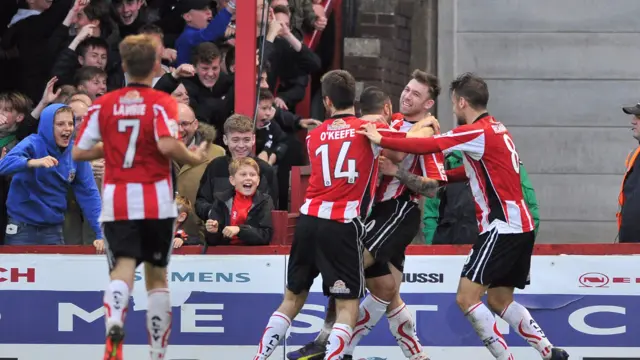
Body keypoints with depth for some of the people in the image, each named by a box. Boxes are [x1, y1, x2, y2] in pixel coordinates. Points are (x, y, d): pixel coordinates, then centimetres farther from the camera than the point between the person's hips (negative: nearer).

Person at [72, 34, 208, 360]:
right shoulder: (162, 103, -3)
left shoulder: (103, 104, 6)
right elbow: (167, 145, -20)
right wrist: (193, 158, -1)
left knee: (123, 268, -10)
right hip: (156, 201, -1)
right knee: (157, 276, 14)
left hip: (116, 201, 1)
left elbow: (79, 151, 4)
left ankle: (114, 324, -42)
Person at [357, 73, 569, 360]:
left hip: (502, 227, -9)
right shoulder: (496, 129, 16)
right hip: (520, 226, 9)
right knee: (500, 301, 17)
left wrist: (381, 140, -16)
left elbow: (428, 146, -21)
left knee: (467, 298, -9)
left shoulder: (477, 132, -12)